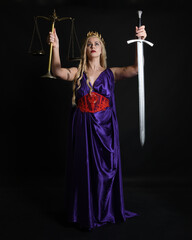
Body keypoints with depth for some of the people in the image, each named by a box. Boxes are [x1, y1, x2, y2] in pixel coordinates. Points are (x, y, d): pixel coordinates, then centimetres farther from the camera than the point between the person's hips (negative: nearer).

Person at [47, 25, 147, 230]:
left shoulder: (111, 73, 3)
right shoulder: (77, 73, 4)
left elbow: (136, 69, -14)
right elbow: (57, 71, -16)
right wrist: (55, 47, -30)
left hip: (105, 128, 0)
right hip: (83, 128, 0)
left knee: (106, 169, 6)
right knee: (84, 168, 6)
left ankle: (106, 211, 26)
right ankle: (85, 213, 24)